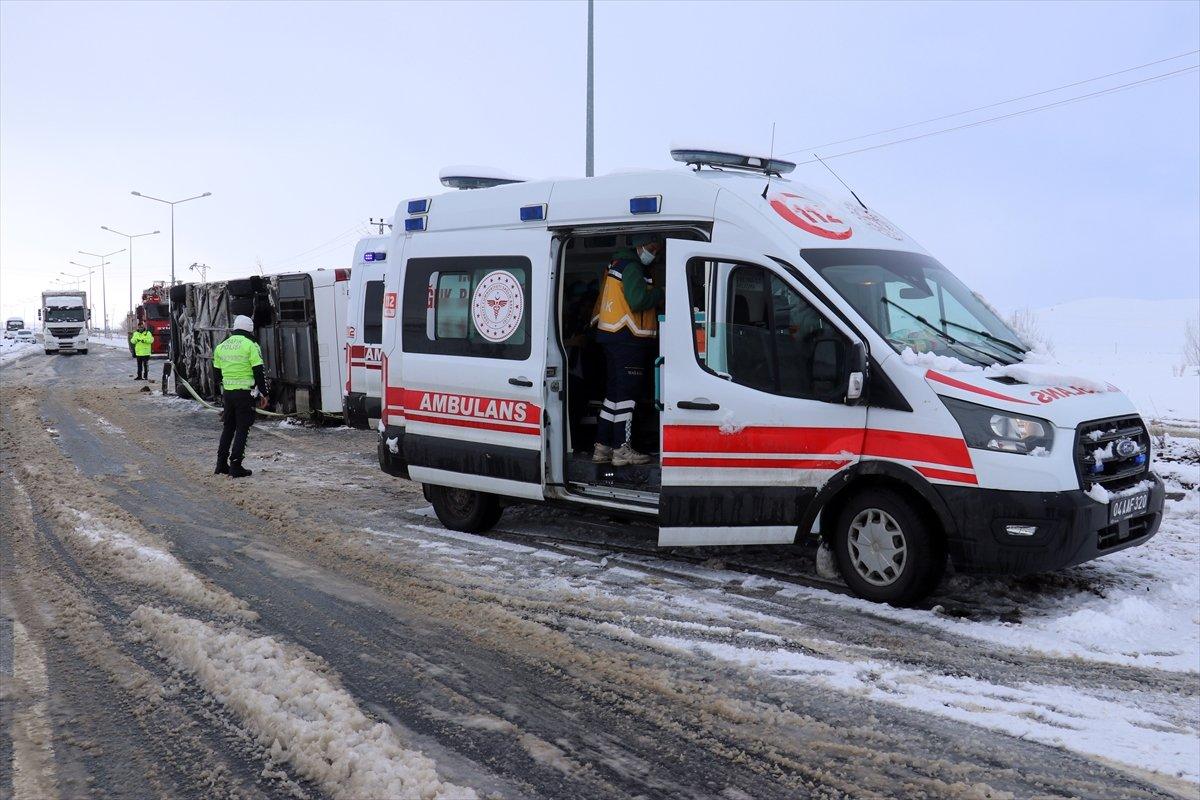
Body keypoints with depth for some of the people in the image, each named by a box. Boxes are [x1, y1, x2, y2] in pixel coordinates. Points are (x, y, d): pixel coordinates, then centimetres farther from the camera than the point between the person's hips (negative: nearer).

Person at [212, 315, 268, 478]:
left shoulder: (221, 346, 11)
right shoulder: (250, 345, -9)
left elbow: (217, 371, 15)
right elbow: (258, 372, -12)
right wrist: (263, 393, -6)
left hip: (227, 392, 6)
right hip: (245, 393, -5)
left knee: (228, 427, 17)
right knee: (242, 429, 0)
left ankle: (221, 464, 18)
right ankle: (235, 466, -3)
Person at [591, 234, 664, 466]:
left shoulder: (617, 264, 21)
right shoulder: (632, 267, -11)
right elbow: (639, 300, -23)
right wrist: (661, 293, -7)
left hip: (614, 338, 10)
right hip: (627, 340, -10)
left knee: (614, 391, 13)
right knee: (627, 394, -7)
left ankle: (602, 447, 16)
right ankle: (622, 450, -5)